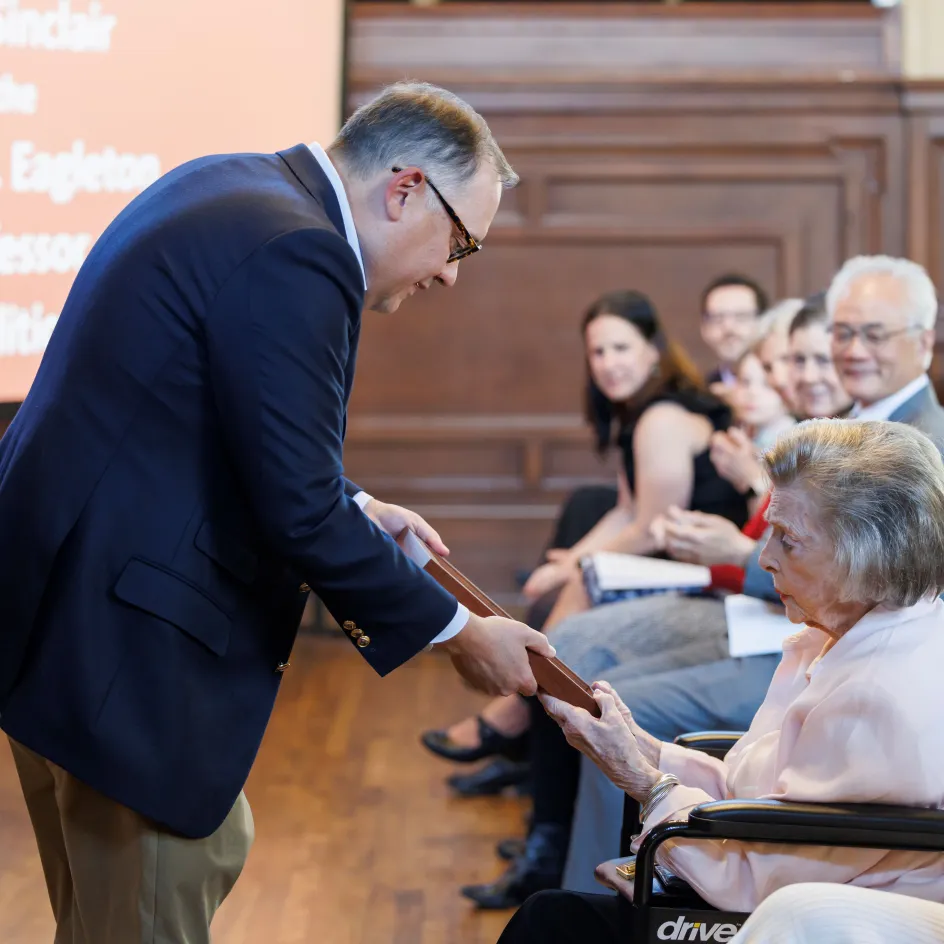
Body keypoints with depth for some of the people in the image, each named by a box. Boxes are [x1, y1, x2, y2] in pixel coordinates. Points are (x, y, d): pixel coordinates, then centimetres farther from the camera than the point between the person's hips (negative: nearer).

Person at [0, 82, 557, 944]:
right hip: (120, 643, -11)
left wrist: (357, 509, 13)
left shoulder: (232, 188, 10)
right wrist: (463, 636, -11)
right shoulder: (292, 255, -21)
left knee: (212, 853, 22)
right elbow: (301, 514, -22)